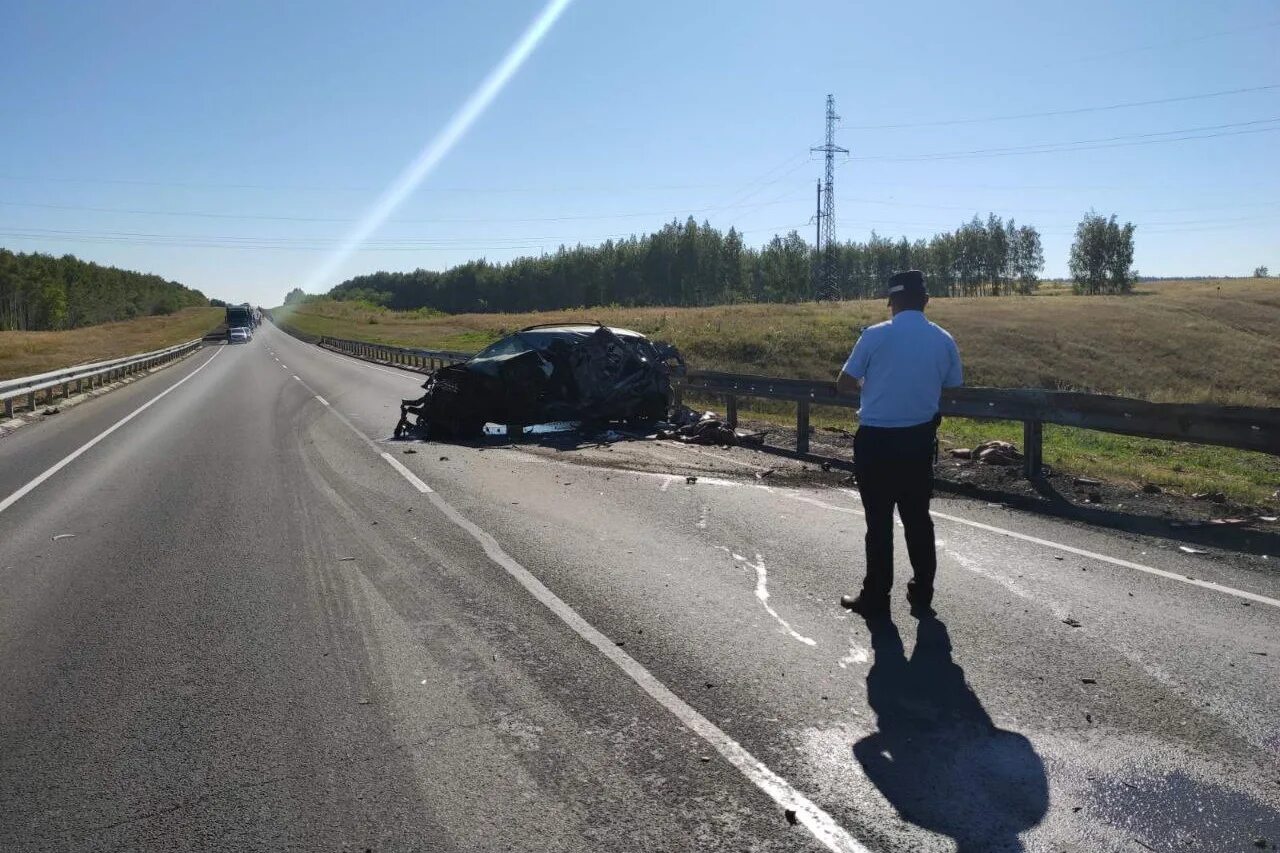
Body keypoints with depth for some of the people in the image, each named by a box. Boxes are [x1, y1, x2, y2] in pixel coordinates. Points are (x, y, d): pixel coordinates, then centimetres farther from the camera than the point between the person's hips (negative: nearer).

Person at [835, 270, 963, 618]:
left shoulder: (875, 336, -11)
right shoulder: (943, 340, 0)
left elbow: (843, 385, -4)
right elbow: (953, 387, 9)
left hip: (876, 440, -3)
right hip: (919, 439, 3)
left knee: (879, 520, 5)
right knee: (918, 518, 14)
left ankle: (876, 598, 14)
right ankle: (922, 596, 23)